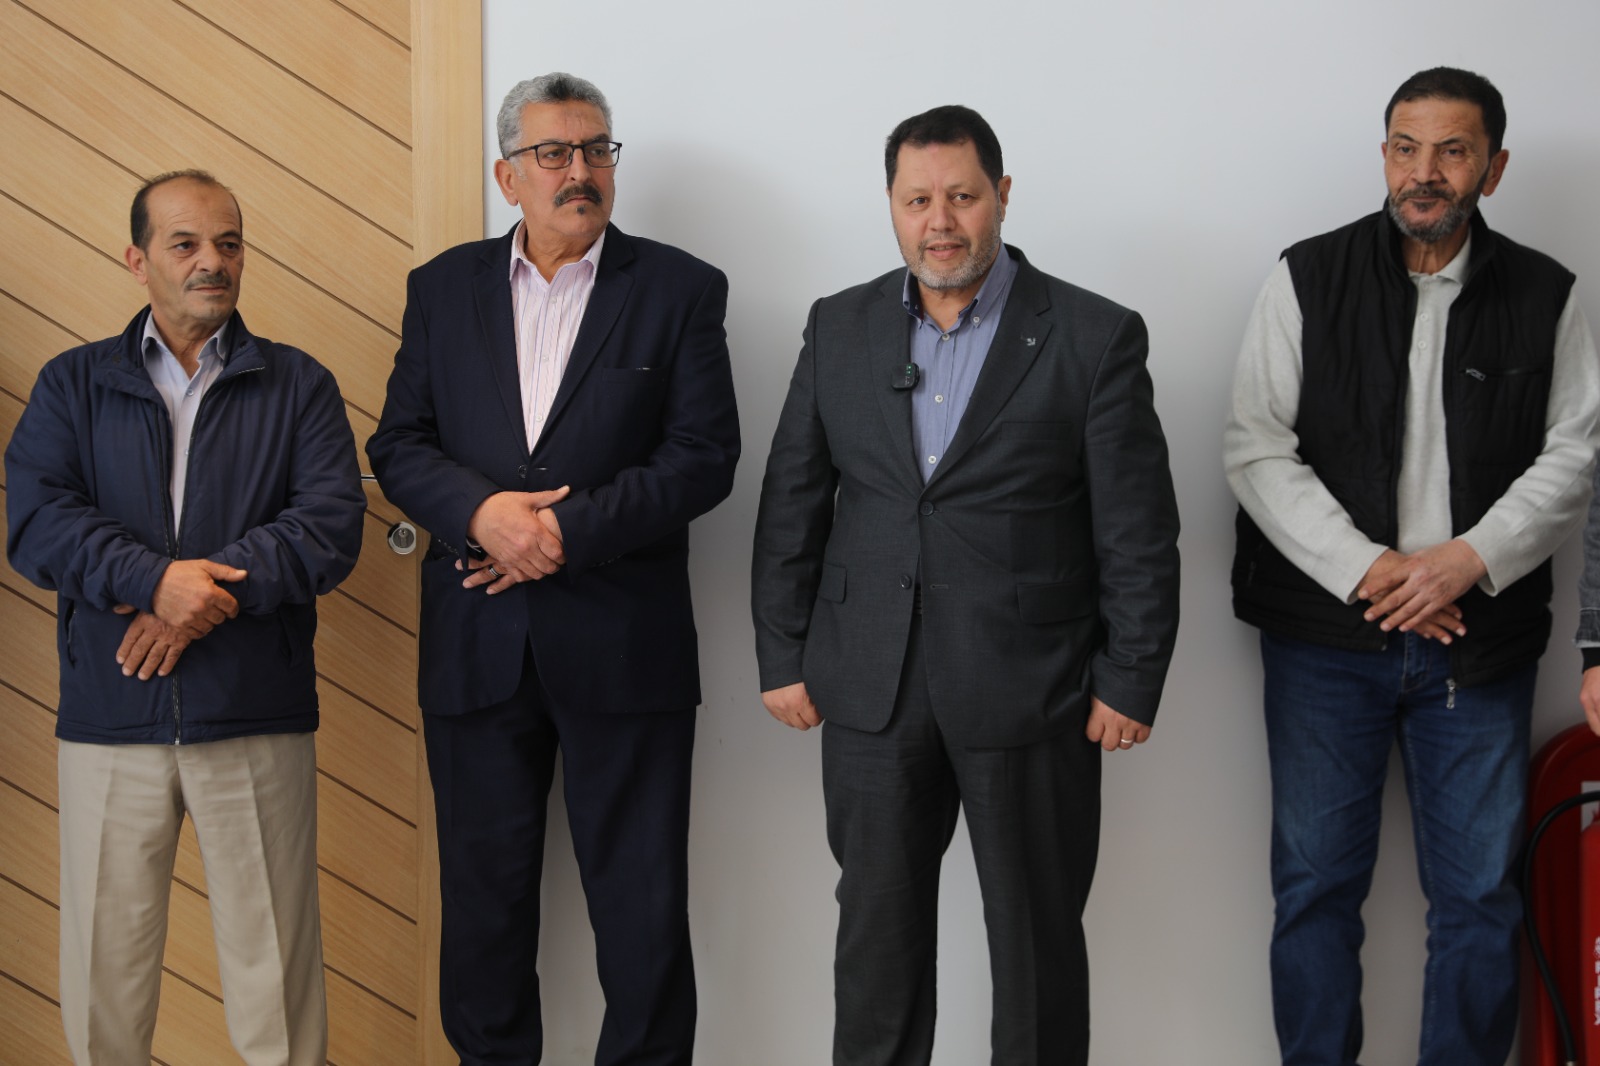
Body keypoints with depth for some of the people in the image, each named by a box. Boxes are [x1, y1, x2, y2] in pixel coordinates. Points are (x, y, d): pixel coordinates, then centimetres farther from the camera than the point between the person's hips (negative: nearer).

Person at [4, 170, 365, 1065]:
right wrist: (156, 579, -19)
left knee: (274, 962, 3)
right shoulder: (74, 384, 11)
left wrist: (202, 593, -16)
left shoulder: (298, 385, 8)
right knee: (105, 963, 5)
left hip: (257, 720, -1)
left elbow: (332, 526, -5)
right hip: (111, 719, 1)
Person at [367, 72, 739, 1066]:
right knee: (484, 892, 12)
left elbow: (705, 456, -6)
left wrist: (566, 529, -15)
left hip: (622, 640, -2)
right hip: (478, 641, 3)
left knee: (643, 901, 3)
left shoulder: (680, 290, 2)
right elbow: (399, 444, 6)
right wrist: (483, 510, -14)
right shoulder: (444, 288, 10)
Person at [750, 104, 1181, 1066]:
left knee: (1037, 939, 8)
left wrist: (1130, 686, -8)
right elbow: (792, 506, 9)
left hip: (1031, 693, -3)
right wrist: (783, 656, 5)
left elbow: (1139, 532, -5)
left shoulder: (1095, 337, -5)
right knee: (877, 932, 13)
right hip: (872, 690, 3)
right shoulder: (841, 329, 6)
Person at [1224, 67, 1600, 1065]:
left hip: (1481, 636, 1)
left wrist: (1471, 559, -13)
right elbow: (1258, 450, -4)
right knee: (1316, 882, 6)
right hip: (1325, 634, 0)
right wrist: (1365, 568, -12)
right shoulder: (1307, 280, 1)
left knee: (1481, 894, 5)